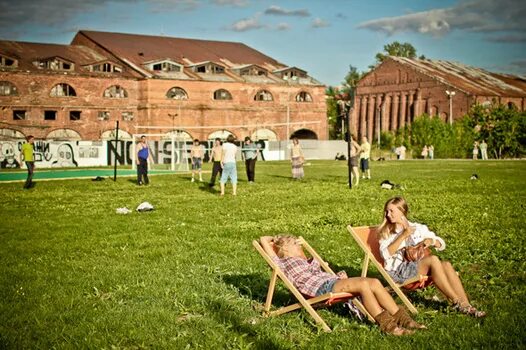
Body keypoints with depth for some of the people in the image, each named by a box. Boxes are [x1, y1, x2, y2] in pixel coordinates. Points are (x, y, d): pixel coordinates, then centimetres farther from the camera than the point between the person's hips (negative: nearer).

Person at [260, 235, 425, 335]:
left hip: (333, 281, 9)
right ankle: (385, 324, -32)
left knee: (374, 282, -16)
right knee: (363, 283, -31)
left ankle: (401, 318, -21)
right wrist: (276, 239, 31)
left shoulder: (309, 261, 37)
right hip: (322, 288, -8)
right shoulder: (284, 263, 12)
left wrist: (340, 275, 11)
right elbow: (263, 240, 9)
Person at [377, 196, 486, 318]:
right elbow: (386, 254, -12)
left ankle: (466, 305, -34)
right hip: (397, 271, -4)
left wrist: (431, 241, -6)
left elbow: (442, 244, 17)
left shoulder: (418, 228, 17)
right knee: (433, 259, -30)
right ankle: (456, 302, -29)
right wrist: (403, 235, -16)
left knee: (446, 264, -27)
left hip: (420, 267, 4)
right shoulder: (386, 232, 6)